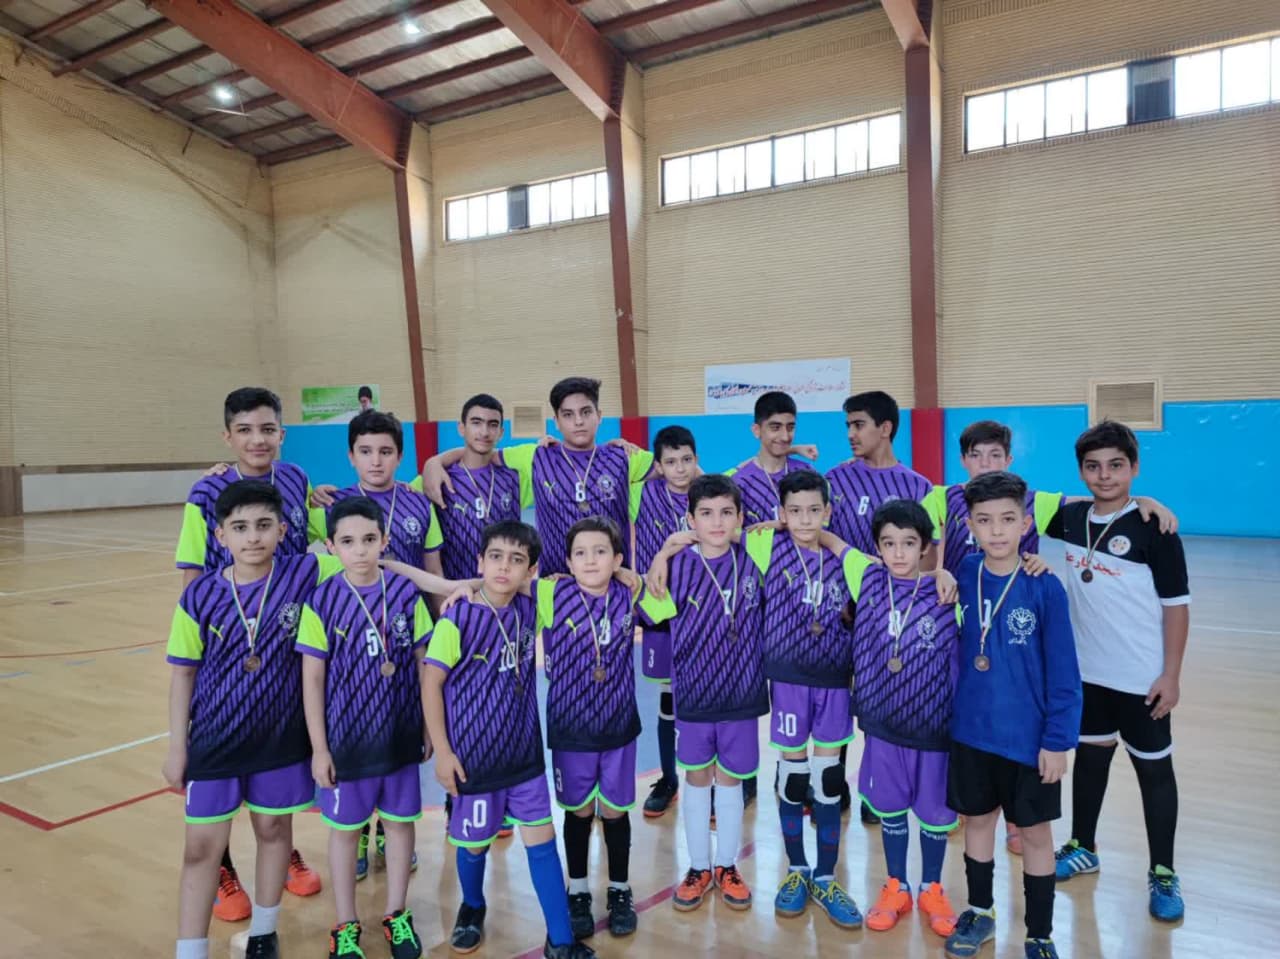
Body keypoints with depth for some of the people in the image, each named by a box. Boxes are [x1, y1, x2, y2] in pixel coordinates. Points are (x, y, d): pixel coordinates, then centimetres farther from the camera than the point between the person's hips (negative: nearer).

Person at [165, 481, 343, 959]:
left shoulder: (304, 574, -14)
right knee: (202, 846, 6)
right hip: (214, 738, 0)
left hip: (281, 736, 1)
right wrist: (177, 746, -1)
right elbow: (183, 673, -3)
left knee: (274, 830, 17)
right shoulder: (201, 594, -11)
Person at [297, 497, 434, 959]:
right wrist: (319, 748, -6)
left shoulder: (406, 592, -7)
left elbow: (423, 663, 1)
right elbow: (312, 679, -7)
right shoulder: (322, 601, -12)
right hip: (347, 736, -2)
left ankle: (397, 915, 35)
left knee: (400, 821, 15)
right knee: (345, 829, 14)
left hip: (402, 734, 2)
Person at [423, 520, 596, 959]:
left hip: (525, 752, 4)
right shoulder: (457, 619, -18)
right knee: (474, 843, 16)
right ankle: (472, 909, 47)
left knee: (542, 840, 9)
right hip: (474, 755, -3)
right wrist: (442, 751, -13)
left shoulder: (530, 610, -4)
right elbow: (431, 684, -12)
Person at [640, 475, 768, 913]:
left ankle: (727, 868, 32)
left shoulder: (753, 561, -5)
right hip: (693, 692, -1)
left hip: (742, 692, 1)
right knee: (697, 779, 14)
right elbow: (647, 615, -10)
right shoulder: (678, 565, -11)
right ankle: (698, 868, 31)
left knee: (730, 780, 14)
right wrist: (663, 554, -16)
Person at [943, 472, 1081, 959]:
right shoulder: (961, 576, -7)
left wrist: (1058, 740, -10)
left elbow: (1063, 673, -10)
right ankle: (980, 911, 40)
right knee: (977, 819, 18)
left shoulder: (1045, 588, -14)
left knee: (1035, 832, 12)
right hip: (970, 731, 3)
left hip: (1029, 737, -3)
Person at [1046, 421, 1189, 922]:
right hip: (1087, 671, 4)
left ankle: (1162, 873, 24)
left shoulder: (1153, 528, -14)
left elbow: (1176, 605, -11)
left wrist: (1171, 675, -12)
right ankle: (1083, 848, 35)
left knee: (1154, 769, 10)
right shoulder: (1071, 518, -2)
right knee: (1089, 757, 18)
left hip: (1142, 678, -4)